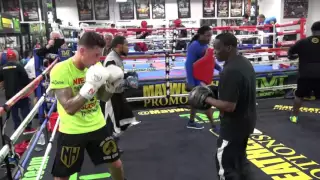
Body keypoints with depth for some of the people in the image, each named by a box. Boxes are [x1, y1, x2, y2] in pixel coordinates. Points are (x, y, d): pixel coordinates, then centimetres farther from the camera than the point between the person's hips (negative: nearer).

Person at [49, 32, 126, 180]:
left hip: (97, 126, 5)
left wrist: (112, 84, -14)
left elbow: (103, 98, 5)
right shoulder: (60, 70, -20)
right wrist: (91, 86, -34)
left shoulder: (96, 67, -3)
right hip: (71, 131, -4)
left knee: (116, 163, 14)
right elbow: (69, 108, -26)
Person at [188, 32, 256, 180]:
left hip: (234, 125, -10)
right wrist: (219, 91, 13)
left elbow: (229, 106, -29)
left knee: (225, 164, 4)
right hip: (246, 120, 10)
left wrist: (206, 99, -16)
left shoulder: (230, 71, -27)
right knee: (240, 159, 24)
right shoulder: (245, 63, 5)